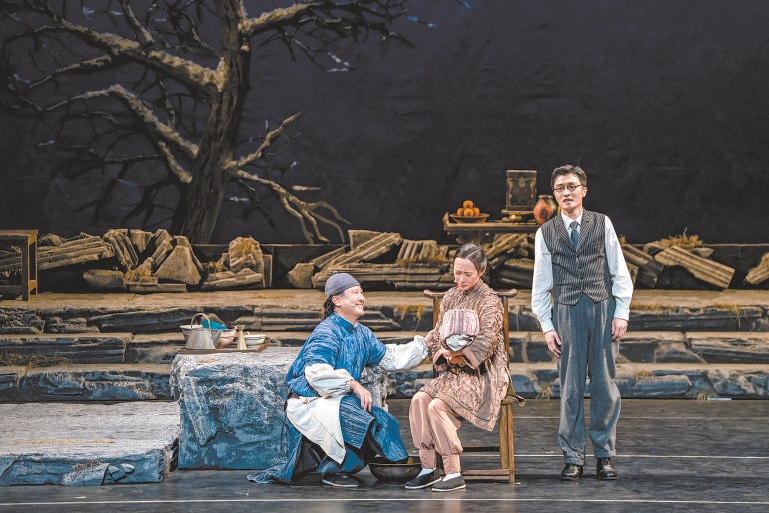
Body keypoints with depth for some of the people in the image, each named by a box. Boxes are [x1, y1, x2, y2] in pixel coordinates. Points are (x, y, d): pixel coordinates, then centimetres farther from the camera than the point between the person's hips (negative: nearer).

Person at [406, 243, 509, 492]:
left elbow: (486, 341, -19)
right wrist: (445, 354, -7)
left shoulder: (488, 300, -8)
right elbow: (436, 335, 13)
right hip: (453, 372, 7)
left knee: (437, 406, -26)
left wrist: (459, 356, -17)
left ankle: (453, 473, -20)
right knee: (419, 400, -19)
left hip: (482, 375, -7)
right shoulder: (450, 297, 13)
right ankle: (428, 468, -16)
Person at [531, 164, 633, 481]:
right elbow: (540, 284, 9)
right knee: (570, 387, 0)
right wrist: (547, 326, 2)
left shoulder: (602, 224, 8)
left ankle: (604, 454, 11)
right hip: (566, 312, 0)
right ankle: (573, 457, 7)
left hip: (603, 308, 0)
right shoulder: (546, 233, 8)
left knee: (605, 385, 2)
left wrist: (621, 312, -2)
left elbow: (620, 272, 7)